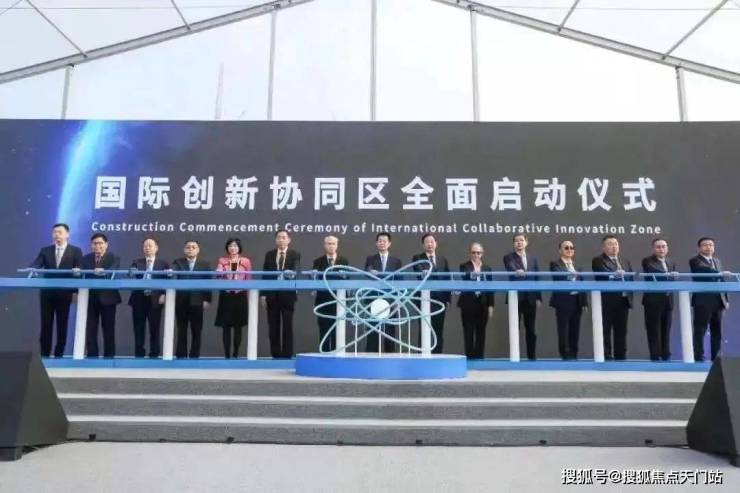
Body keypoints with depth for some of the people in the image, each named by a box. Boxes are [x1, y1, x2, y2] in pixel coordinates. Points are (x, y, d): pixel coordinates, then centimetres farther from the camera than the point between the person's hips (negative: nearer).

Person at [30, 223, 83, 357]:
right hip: (47, 293, 2)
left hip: (64, 293, -2)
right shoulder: (45, 250, 11)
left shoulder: (75, 251, 3)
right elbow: (36, 265, -2)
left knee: (62, 325, 3)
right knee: (46, 325, 5)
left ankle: (59, 354, 11)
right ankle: (44, 354, 13)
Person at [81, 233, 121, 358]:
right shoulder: (86, 259, 10)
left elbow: (113, 270, -20)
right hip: (90, 298, 3)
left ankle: (109, 356, 11)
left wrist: (103, 271, -41)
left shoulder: (114, 258, -1)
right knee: (90, 330, 3)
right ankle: (92, 356, 11)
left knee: (108, 329, 3)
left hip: (107, 298, -3)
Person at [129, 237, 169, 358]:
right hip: (139, 299, 1)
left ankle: (154, 354, 7)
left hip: (155, 300, -1)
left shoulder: (163, 264, 8)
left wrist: (163, 295, -11)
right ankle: (139, 354, 10)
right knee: (139, 329, 3)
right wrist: (132, 274, -23)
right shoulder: (136, 263, 13)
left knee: (154, 329, 0)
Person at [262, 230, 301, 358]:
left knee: (287, 325, 1)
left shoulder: (295, 255, 3)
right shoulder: (269, 255, 10)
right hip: (272, 294, 2)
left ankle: (287, 354, 7)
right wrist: (263, 293, 1)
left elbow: (296, 270, -13)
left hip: (287, 294, -2)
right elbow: (265, 274, 8)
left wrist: (291, 273, -37)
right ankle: (276, 354, 13)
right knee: (273, 326, 5)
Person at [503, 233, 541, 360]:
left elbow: (537, 278, 12)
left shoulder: (533, 259, 15)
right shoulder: (508, 257, 2)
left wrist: (539, 297, 4)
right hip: (516, 297, -3)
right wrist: (517, 271, -43)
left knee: (531, 329, 7)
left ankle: (532, 356, 15)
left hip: (531, 298, 4)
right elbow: (511, 268, -20)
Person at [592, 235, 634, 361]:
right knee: (605, 331, -3)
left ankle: (620, 357, 15)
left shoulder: (626, 262, 20)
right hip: (607, 301, -6)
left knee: (621, 331, 9)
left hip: (623, 300, 6)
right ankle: (606, 357, 0)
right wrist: (614, 274, -35)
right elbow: (602, 275, -17)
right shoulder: (598, 261, 0)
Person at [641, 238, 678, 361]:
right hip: (653, 301, -6)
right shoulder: (647, 261, -4)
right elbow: (653, 272, -23)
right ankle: (655, 357, 1)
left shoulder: (671, 263, 16)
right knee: (654, 330, -3)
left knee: (666, 330, 9)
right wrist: (667, 274, -37)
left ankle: (666, 356, 15)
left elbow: (672, 279, 10)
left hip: (667, 301, 6)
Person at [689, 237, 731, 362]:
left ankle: (716, 357, 15)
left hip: (718, 301, 7)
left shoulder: (717, 261, 18)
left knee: (717, 331, 9)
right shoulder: (695, 261, -4)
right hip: (703, 301, -7)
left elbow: (721, 281, 19)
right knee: (700, 330, -4)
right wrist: (721, 273, -37)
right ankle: (699, 357, -1)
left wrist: (726, 299, 13)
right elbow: (705, 270, -25)